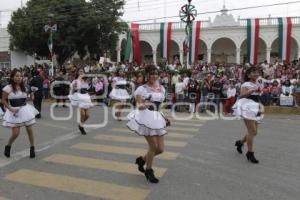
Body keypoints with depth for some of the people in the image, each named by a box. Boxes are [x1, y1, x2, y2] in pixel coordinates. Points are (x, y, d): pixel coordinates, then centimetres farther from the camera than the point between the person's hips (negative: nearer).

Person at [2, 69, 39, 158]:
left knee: (30, 130, 2)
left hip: (25, 110, 4)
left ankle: (32, 148, 16)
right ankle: (8, 146, 25)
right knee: (15, 133, -5)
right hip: (15, 112, -4)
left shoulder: (23, 87, 7)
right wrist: (11, 109, -15)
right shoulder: (8, 88, -9)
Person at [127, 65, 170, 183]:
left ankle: (142, 160, 32)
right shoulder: (142, 89, -6)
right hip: (146, 118, -6)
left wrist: (164, 118, 17)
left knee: (161, 149, 4)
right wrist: (144, 105, -36)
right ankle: (149, 171, 21)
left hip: (158, 118, 7)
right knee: (153, 146, -4)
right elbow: (139, 106, -15)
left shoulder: (161, 88, 13)